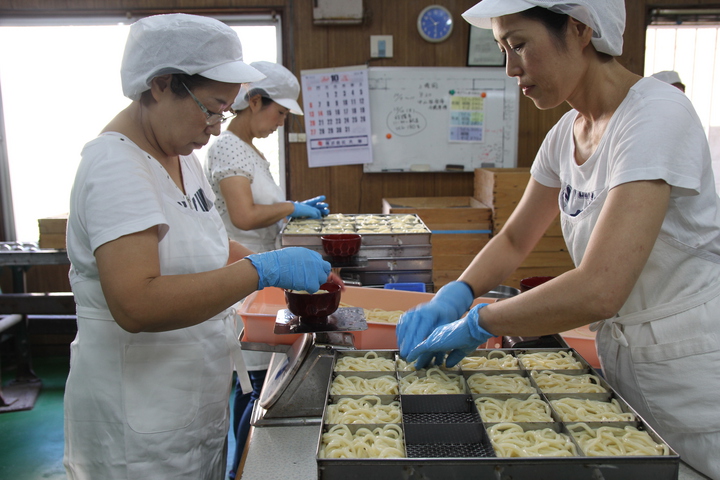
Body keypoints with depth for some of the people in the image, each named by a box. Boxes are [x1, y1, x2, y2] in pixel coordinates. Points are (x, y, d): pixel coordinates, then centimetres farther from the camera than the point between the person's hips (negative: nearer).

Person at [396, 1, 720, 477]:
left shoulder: (657, 114, -24)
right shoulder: (567, 132, 1)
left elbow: (598, 290, -35)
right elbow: (515, 239, 8)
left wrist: (478, 321, -24)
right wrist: (454, 295, -8)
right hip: (623, 356, 7)